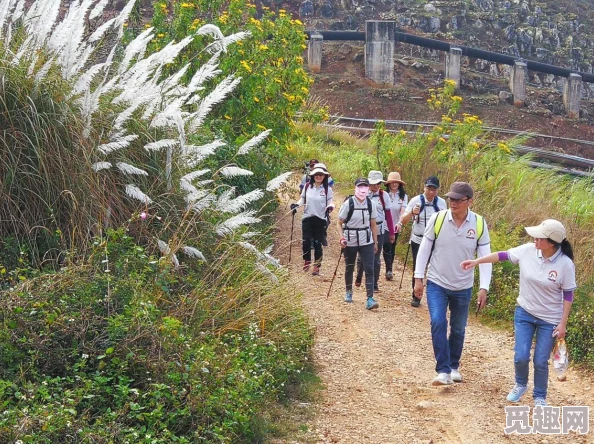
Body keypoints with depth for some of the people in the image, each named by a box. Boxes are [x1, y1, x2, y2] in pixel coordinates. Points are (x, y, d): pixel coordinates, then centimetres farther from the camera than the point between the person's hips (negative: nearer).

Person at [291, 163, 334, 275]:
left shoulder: (327, 189, -2)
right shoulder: (307, 186, 3)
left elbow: (330, 202, -4)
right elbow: (303, 199, 12)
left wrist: (330, 207, -26)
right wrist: (297, 205, -6)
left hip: (320, 219, -1)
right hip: (307, 218, 2)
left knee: (318, 244, 1)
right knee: (306, 242, -6)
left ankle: (316, 267, 13)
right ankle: (306, 262, 18)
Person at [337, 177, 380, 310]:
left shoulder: (371, 204, -4)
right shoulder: (348, 203, -13)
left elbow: (373, 225, 5)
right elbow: (339, 223, -5)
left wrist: (375, 242, 8)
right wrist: (342, 238, -17)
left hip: (367, 242, 2)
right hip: (350, 242, -2)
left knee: (369, 269, -8)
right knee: (349, 268, 14)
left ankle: (370, 299, -10)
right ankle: (349, 292, 36)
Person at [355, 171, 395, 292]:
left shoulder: (384, 195, -2)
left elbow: (388, 214, 2)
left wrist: (391, 232, 3)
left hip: (379, 230, 0)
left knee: (376, 257, 6)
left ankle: (375, 284, 17)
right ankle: (359, 278, 35)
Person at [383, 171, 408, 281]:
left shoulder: (403, 196, -1)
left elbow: (403, 211, -13)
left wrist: (400, 223, -28)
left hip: (395, 226, 2)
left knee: (392, 248, 12)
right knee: (387, 246, -15)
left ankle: (389, 270, 25)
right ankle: (389, 270, -14)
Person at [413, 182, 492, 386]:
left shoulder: (479, 224, -10)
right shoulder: (437, 219, -12)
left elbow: (485, 258, -7)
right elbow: (424, 249, -3)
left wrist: (484, 288, -12)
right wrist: (418, 278, -3)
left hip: (463, 287, 2)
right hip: (437, 284, -1)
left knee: (458, 329, 13)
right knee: (438, 323, -17)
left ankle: (454, 367, 32)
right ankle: (443, 371, -13)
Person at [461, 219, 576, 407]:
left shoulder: (565, 264, -20)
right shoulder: (528, 251, -14)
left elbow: (568, 295, -10)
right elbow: (503, 255, -1)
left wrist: (563, 323, -10)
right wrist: (476, 261, -3)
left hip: (550, 320, -2)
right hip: (524, 313, 3)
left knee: (540, 362, 4)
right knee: (520, 357, 3)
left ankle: (539, 397, 28)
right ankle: (520, 385, 35)